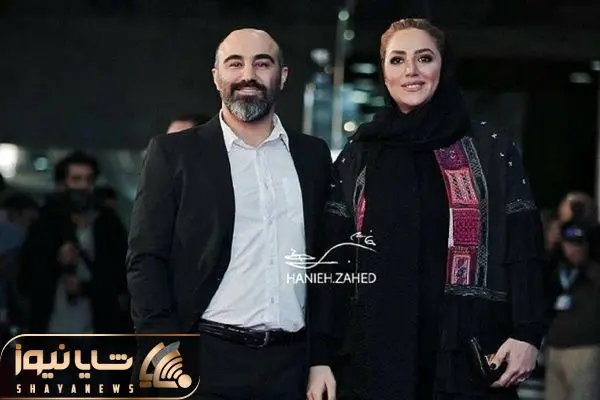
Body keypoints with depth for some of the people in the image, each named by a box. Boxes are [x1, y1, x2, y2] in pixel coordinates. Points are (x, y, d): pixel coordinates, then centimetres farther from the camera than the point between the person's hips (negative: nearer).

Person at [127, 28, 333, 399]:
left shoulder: (313, 155, 11)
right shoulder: (174, 152, 3)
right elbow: (147, 259, -1)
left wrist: (324, 357, 7)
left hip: (293, 365, 3)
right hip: (207, 362, -2)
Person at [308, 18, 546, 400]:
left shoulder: (491, 148, 5)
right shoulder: (358, 156, 10)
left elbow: (524, 247, 1)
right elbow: (334, 257, 7)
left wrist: (527, 333, -10)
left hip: (469, 351, -1)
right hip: (373, 352, 2)